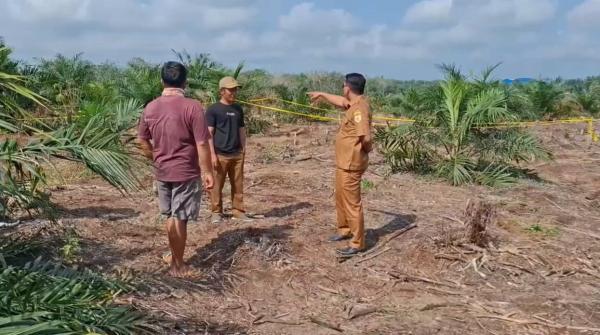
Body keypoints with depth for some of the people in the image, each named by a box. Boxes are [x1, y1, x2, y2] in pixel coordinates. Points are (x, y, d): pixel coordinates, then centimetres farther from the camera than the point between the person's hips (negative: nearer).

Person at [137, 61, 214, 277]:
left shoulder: (150, 108, 1)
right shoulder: (192, 107, -16)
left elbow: (142, 141, 9)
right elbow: (202, 144, -16)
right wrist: (207, 172, -7)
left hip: (162, 172, 5)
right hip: (186, 173, -5)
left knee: (170, 216, 19)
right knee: (180, 219, 4)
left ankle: (174, 259, 31)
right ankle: (178, 265, 14)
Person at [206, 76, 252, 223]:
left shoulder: (238, 109, 12)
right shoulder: (213, 109, -4)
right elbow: (209, 133, -6)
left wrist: (243, 149, 9)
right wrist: (212, 154, -12)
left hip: (237, 154, 5)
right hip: (220, 155, -5)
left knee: (238, 185, 7)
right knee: (217, 185, 2)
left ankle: (238, 211, 16)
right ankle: (216, 212, 14)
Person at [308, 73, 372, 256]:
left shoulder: (359, 108, -23)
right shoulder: (355, 103, 7)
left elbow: (366, 137, -33)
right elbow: (340, 101, 29)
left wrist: (367, 149, -12)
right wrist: (321, 94, 39)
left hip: (351, 164, -10)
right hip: (344, 162, 10)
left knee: (352, 203, -2)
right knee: (341, 198, 23)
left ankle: (357, 243, 7)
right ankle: (344, 230, 40)